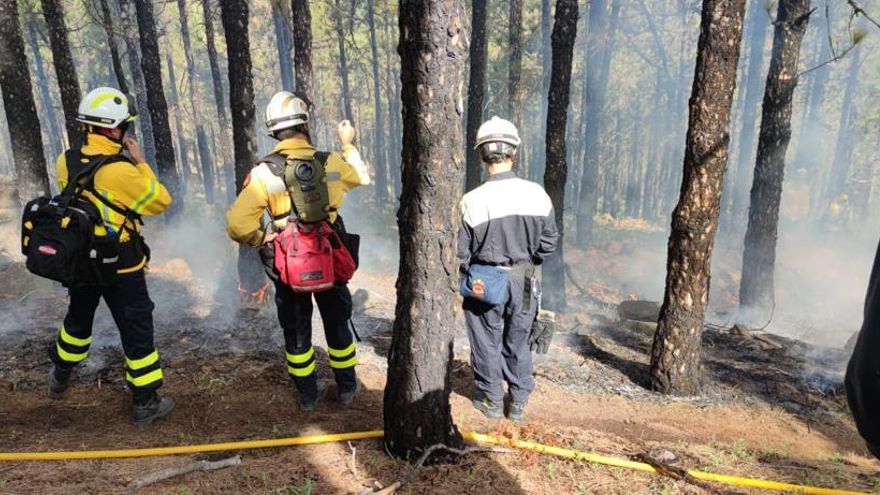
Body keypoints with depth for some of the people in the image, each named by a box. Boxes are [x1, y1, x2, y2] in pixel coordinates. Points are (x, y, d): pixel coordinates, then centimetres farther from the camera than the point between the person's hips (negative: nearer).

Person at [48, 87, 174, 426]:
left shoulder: (65, 162, -6)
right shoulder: (122, 171, -26)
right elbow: (161, 201, -14)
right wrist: (140, 162, -9)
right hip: (120, 267, -6)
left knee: (78, 318, 29)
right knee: (136, 331, 6)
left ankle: (60, 377, 52)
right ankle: (145, 404, 15)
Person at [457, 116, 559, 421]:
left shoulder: (473, 200, -19)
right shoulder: (536, 194, -12)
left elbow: (461, 251, -10)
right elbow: (549, 241, -2)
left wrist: (468, 271, 10)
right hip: (524, 280, 2)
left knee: (486, 342, 16)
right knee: (518, 342, 19)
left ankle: (491, 400, 30)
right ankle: (518, 401, 30)